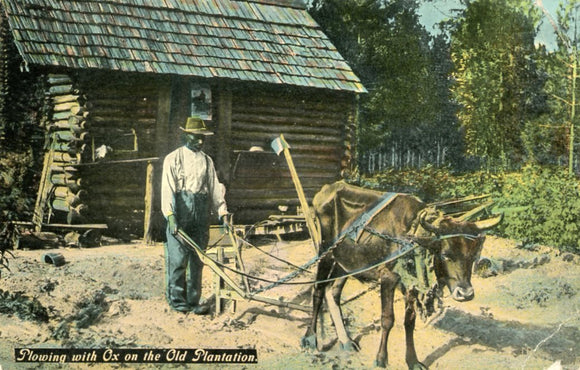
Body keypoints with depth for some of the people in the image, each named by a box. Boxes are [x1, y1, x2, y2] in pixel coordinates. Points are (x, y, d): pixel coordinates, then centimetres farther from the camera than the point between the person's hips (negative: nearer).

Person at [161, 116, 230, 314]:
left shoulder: (207, 160, 17)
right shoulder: (174, 158, 2)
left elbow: (215, 188, 14)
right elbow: (167, 188, -6)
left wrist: (223, 214, 4)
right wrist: (170, 216, -16)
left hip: (201, 215, 4)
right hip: (180, 214, -4)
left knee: (197, 259, 5)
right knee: (178, 258, -5)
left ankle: (193, 301, 10)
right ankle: (176, 299, 7)